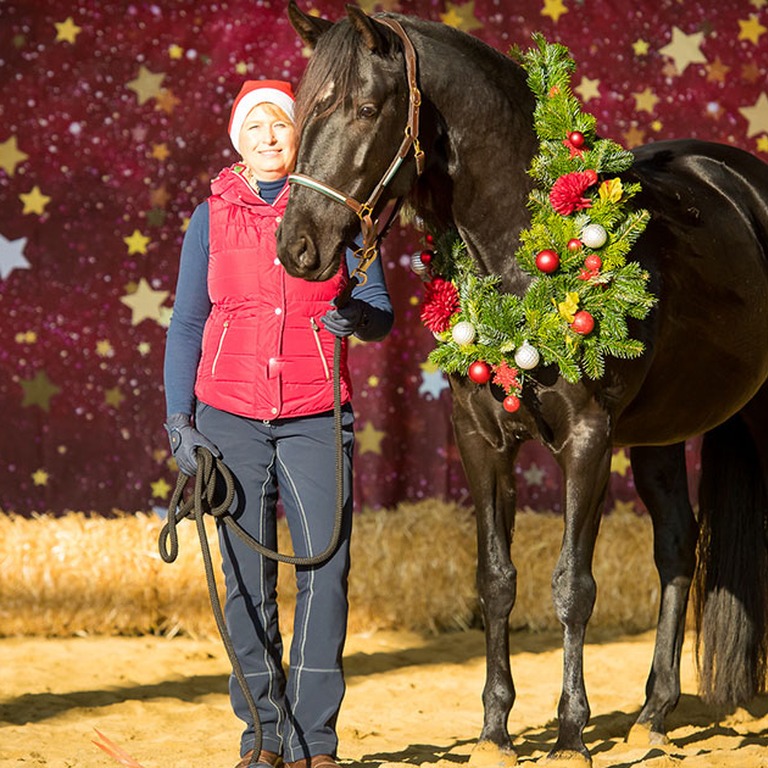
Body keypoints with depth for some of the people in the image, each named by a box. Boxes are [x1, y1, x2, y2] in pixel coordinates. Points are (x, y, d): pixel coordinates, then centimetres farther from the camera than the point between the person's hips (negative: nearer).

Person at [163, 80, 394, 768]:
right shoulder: (212, 218, 8)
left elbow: (382, 312, 5)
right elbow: (187, 323, 10)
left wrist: (357, 317, -18)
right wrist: (178, 418, 2)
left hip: (314, 418, -1)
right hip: (230, 418, 1)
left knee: (327, 568, -11)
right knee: (248, 578, 2)